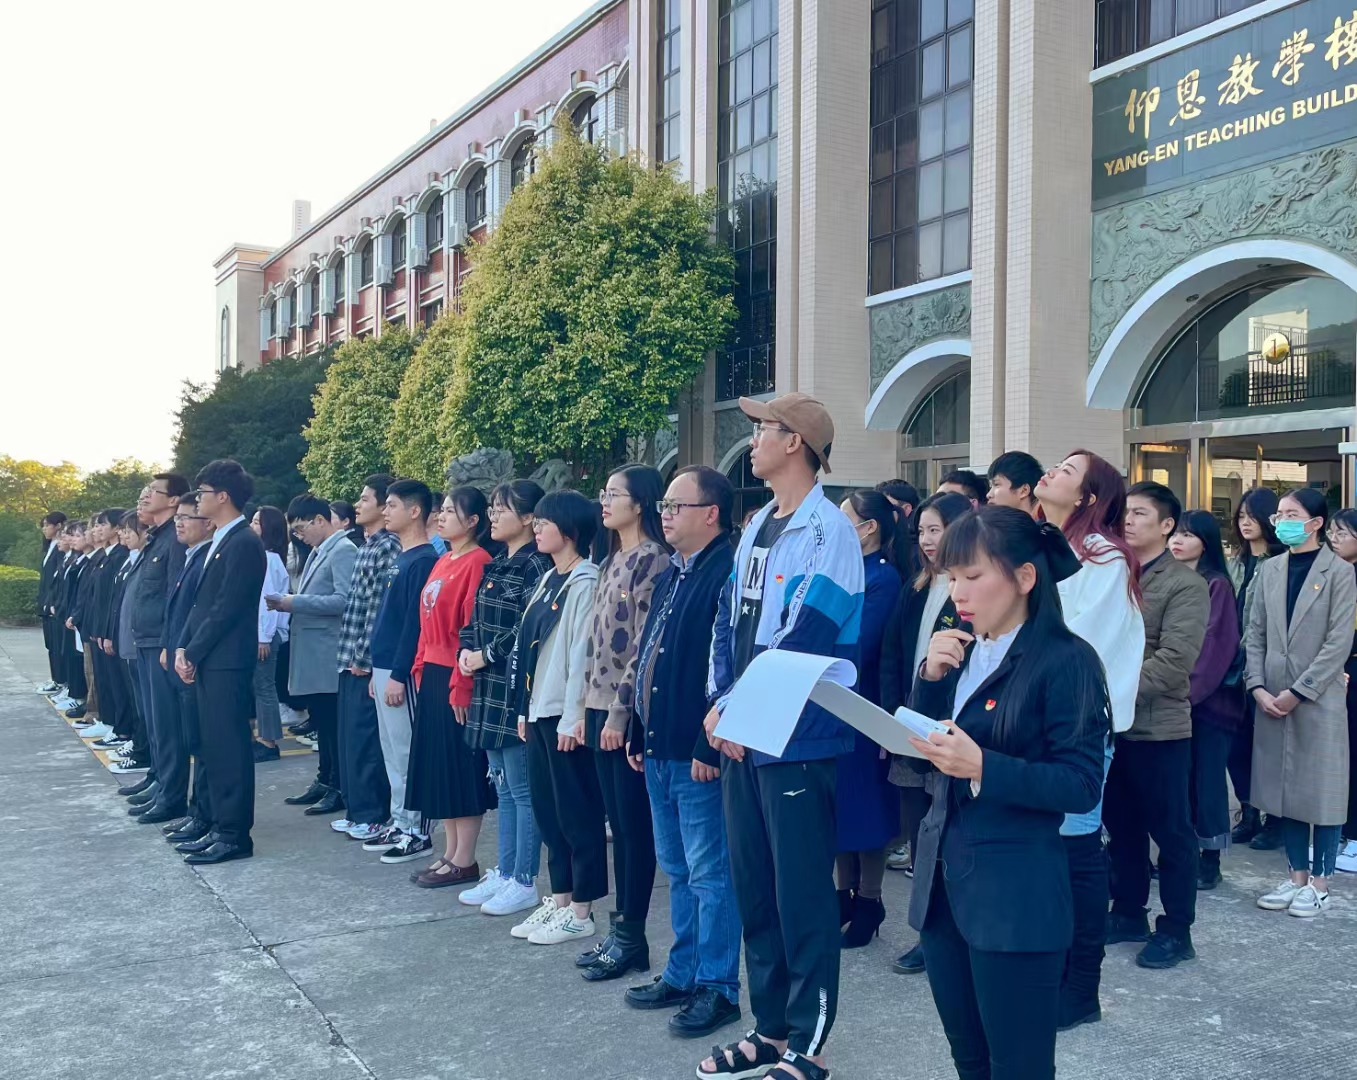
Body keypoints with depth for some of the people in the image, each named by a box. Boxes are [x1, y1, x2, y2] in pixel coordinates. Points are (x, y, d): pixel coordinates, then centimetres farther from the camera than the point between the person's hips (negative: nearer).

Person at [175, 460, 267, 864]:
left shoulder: (244, 543, -14)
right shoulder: (219, 541, 16)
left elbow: (226, 609, -17)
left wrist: (193, 653, -12)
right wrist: (184, 647, 7)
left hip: (227, 662, -10)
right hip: (207, 660, 10)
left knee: (229, 746, -4)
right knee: (214, 746, 13)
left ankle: (234, 836, 2)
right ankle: (222, 825, 22)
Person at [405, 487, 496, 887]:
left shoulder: (477, 562, -13)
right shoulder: (443, 562, 15)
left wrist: (461, 684, -20)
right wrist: (420, 667, 12)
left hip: (455, 678, -9)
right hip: (432, 675, 9)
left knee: (461, 768, -1)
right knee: (438, 766, 13)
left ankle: (464, 861, 8)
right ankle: (450, 853, 22)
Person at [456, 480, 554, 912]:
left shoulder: (536, 565, -12)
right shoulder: (495, 565, 15)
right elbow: (475, 619, 18)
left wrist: (486, 655, -13)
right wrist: (467, 651, 0)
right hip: (489, 689, 9)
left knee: (522, 789, -1)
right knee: (503, 787, 16)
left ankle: (524, 883, 8)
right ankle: (504, 873, 25)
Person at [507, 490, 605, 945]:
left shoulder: (585, 582, -12)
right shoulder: (548, 580, 15)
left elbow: (581, 653, -17)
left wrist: (573, 718, -18)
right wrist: (524, 708, 15)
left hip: (565, 714, -9)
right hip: (539, 709, 9)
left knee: (577, 812, 0)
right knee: (547, 808, 14)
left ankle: (580, 910, 9)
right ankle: (559, 898, 24)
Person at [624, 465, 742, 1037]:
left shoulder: (727, 572, -16)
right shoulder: (670, 574, 15)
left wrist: (709, 746, -23)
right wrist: (638, 732, 17)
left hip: (698, 753, -10)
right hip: (659, 748, 10)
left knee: (708, 872, 1)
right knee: (677, 869, 18)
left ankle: (718, 986, 14)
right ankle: (683, 973, 31)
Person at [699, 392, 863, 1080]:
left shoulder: (827, 529, -12)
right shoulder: (756, 527, 14)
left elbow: (803, 640, -18)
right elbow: (729, 621, 13)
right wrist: (720, 705, 0)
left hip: (795, 739, -8)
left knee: (802, 894, 1)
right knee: (753, 888, 14)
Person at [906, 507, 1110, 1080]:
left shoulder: (1066, 660, -13)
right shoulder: (963, 651, 10)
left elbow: (1082, 786, -17)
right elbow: (923, 745, 11)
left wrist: (983, 766, -29)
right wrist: (930, 677, -5)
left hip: (1015, 895, -7)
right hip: (943, 881, 7)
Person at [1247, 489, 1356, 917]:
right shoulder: (1270, 570, 9)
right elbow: (1255, 633, 8)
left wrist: (1297, 692, -14)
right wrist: (1258, 687, -4)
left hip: (1319, 700, -5)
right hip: (1273, 700, 5)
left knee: (1322, 790, 3)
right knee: (1285, 788, 10)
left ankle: (1319, 882, 15)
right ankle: (1297, 876, 22)